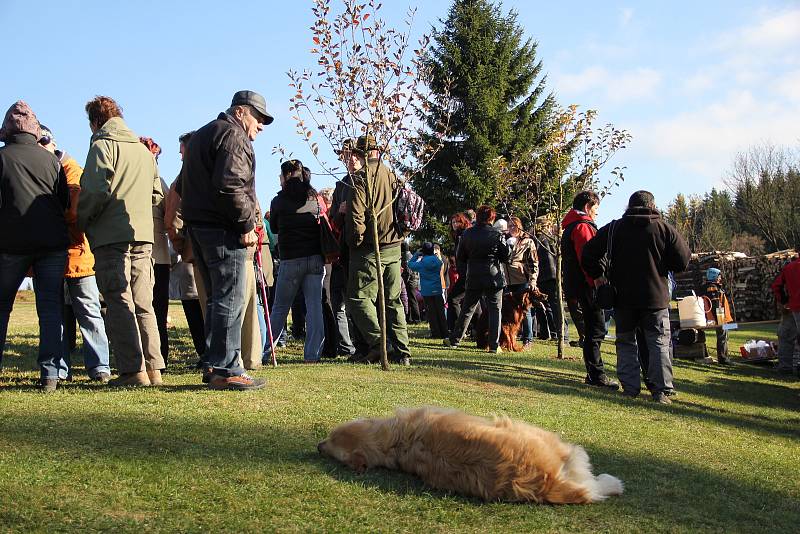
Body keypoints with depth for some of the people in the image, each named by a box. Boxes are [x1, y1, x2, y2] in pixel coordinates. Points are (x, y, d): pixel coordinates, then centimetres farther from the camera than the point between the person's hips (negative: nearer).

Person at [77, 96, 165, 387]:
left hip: (112, 235, -6)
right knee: (143, 305, 9)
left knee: (119, 303, -5)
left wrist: (81, 221, -2)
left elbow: (96, 190, -14)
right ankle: (153, 368, 8)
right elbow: (157, 194, 17)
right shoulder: (144, 150, 19)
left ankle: (133, 370, -9)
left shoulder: (103, 145, -3)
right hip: (143, 236, 7)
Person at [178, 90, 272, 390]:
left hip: (197, 225, 10)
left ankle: (213, 365, 18)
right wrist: (247, 225, -17)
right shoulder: (233, 135, -7)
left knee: (216, 298, 15)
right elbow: (229, 186, -21)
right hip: (223, 230, -10)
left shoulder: (201, 135, 26)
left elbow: (182, 186, 27)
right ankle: (226, 371, -10)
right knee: (231, 300, -9)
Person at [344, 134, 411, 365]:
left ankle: (377, 344, -12)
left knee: (359, 298, -1)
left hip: (369, 250, -7)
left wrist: (356, 240, -4)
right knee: (393, 300, 10)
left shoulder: (361, 178, -10)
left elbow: (356, 216, -16)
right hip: (394, 247, 7)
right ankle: (402, 352, 8)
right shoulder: (391, 176, 12)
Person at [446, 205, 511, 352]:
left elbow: (460, 257, 8)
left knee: (467, 310, 14)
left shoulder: (467, 234, 2)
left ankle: (454, 340, 17)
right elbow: (507, 256, -2)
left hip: (474, 278, 3)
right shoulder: (497, 235, -7)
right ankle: (494, 345, -1)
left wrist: (463, 271, 19)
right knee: (494, 310, 3)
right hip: (494, 277, -3)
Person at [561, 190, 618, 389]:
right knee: (596, 330, -8)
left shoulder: (570, 227, 21)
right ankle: (596, 375, -6)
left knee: (593, 330, 14)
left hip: (576, 285, 11)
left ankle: (595, 374, 18)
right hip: (588, 287, -11)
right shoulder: (583, 227, -12)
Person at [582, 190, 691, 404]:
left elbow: (589, 254, -2)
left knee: (626, 342, 11)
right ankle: (661, 390, 0)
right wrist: (661, 266, 13)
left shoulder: (613, 229, 1)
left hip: (623, 297, 1)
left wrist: (598, 276, 9)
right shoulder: (664, 228, -3)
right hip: (655, 296, -1)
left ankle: (630, 387, 7)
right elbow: (683, 260, -4)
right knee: (659, 342, 5)